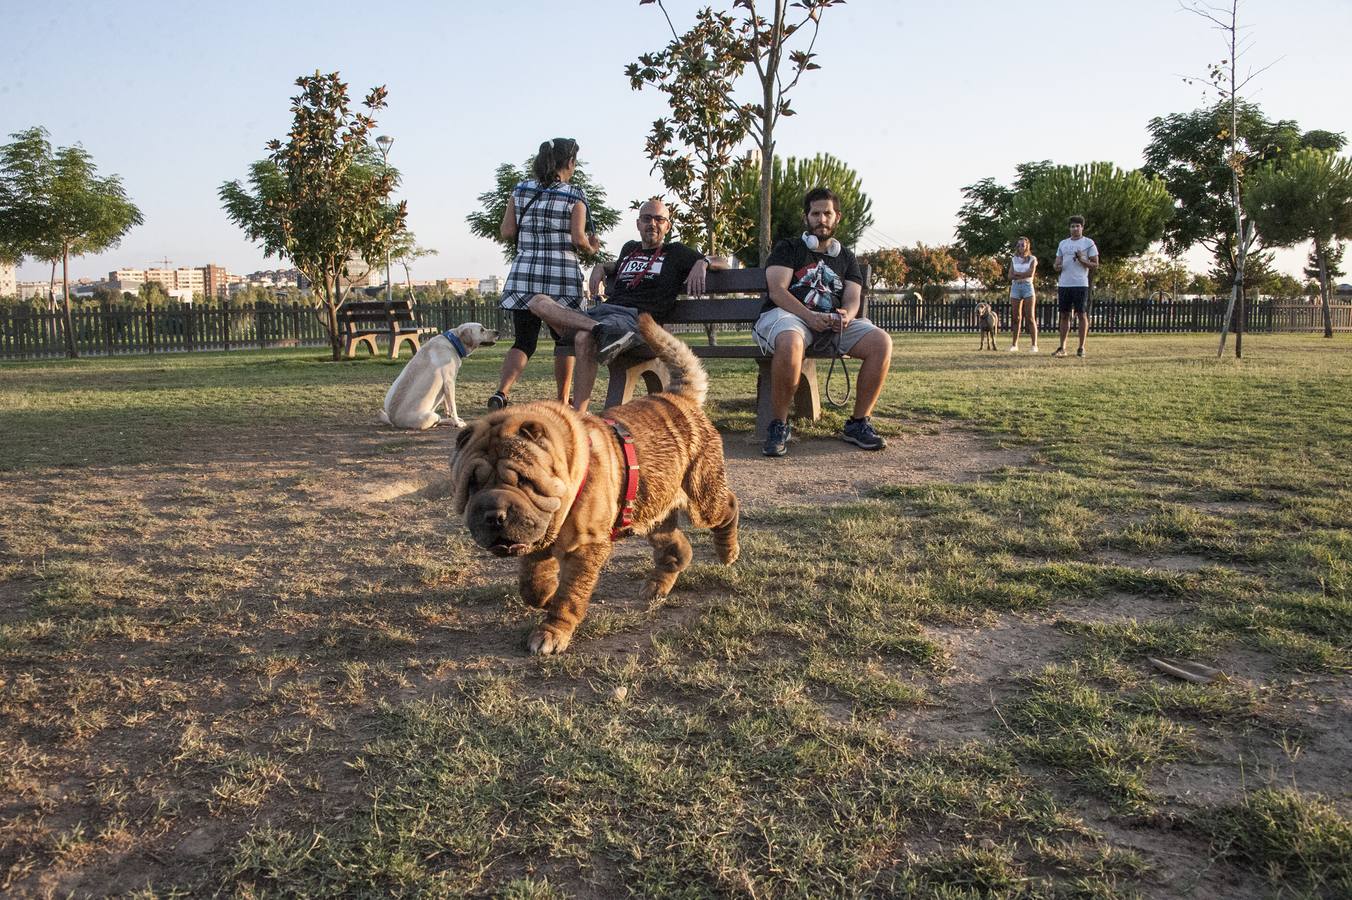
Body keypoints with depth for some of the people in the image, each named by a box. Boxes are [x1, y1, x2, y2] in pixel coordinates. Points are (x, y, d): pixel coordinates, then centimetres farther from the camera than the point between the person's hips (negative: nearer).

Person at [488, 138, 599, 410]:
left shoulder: (520, 190, 7)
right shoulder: (574, 197, -3)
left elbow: (507, 231, 3)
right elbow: (578, 238, -11)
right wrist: (591, 247, 9)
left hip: (523, 275, 3)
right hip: (561, 276, -3)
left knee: (524, 341, 7)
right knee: (565, 338, 14)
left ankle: (501, 392, -15)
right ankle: (562, 402, 17)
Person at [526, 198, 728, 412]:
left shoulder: (675, 252, 18)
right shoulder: (630, 249, 32)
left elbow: (722, 262, 17)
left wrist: (702, 263, -5)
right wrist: (601, 267, 33)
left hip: (636, 317, -6)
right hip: (600, 312, 6)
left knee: (584, 339, -38)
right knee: (539, 302, -14)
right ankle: (600, 329, -35)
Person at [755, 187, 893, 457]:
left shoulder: (846, 258, 25)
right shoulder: (788, 249, 13)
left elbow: (852, 298, 11)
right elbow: (777, 290, -4)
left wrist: (846, 314, -16)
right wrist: (810, 317, -20)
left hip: (834, 322, 4)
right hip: (788, 316, -4)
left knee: (881, 341, -22)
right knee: (790, 342, -42)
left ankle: (858, 423, -11)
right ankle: (778, 425, -26)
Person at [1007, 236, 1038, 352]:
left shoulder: (1032, 259, 5)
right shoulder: (1013, 259, 13)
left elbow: (1031, 273, -11)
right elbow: (1010, 276, 2)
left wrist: (1017, 274, -5)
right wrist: (1023, 274, -9)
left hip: (1028, 287, -3)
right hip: (1015, 287, 3)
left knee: (1030, 317, -7)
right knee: (1016, 318, 3)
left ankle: (1034, 345, -9)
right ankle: (1015, 344, 8)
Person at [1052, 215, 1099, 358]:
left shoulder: (1088, 243, 1)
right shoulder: (1063, 243, 15)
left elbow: (1095, 265, -2)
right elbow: (1057, 262, 17)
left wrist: (1082, 260, -18)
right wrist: (1057, 266, -7)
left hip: (1080, 284, -4)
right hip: (1064, 284, 5)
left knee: (1082, 315, -2)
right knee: (1064, 315, 7)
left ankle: (1081, 348, 2)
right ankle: (1062, 347, 11)